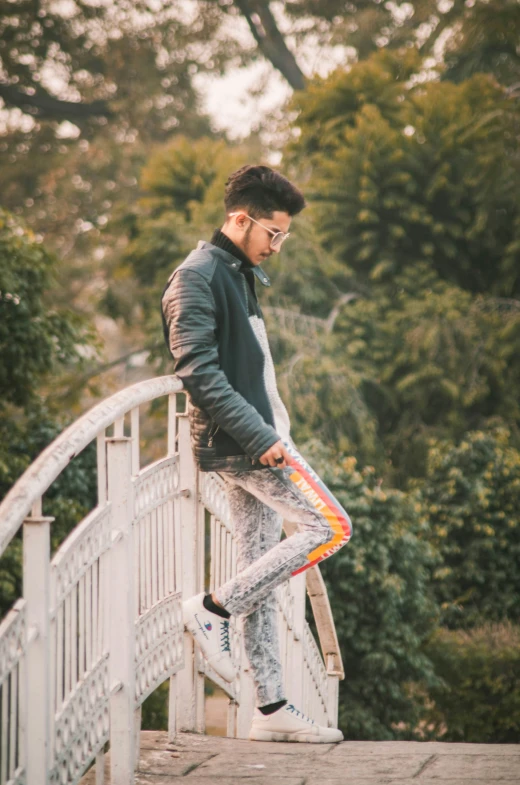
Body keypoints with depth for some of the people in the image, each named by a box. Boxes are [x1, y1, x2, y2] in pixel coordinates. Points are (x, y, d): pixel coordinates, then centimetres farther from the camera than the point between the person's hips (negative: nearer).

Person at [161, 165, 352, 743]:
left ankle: (271, 708, 9)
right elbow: (199, 372, -19)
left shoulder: (241, 275, 19)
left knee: (260, 571, 7)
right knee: (331, 527, -13)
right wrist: (258, 435, -22)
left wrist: (272, 431, 14)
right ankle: (211, 609, -7)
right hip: (241, 442, -9)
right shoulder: (196, 277, -11)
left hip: (256, 442, 9)